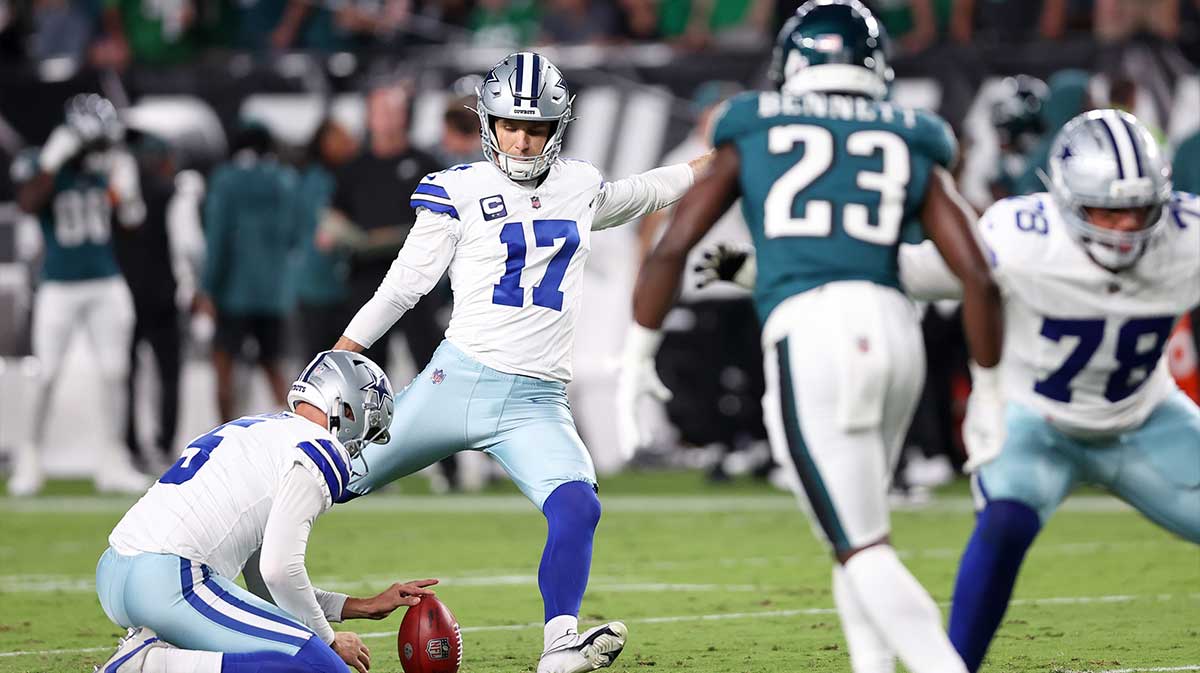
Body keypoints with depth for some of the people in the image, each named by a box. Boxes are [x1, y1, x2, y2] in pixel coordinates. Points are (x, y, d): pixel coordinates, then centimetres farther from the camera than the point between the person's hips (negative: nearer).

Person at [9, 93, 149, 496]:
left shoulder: (106, 166, 3)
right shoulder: (38, 164, -9)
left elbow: (130, 221, 9)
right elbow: (28, 205, -28)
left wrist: (126, 188, -7)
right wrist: (53, 162, -29)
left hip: (107, 285, 4)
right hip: (59, 287, -4)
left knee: (115, 373, 2)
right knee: (46, 376, -4)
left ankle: (110, 462, 10)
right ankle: (30, 461, 8)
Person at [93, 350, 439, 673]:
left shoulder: (256, 434, 28)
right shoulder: (319, 454, -2)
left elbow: (263, 583, 28)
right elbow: (280, 571, -10)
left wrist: (366, 607, 28)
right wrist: (329, 641, 6)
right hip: (169, 582, -10)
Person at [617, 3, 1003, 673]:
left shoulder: (751, 137, 17)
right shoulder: (912, 149, 20)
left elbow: (672, 249, 9)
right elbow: (980, 280, 10)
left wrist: (637, 359, 18)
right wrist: (990, 392, 19)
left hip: (809, 339, -3)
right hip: (895, 333, 3)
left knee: (864, 550, -2)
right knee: (857, 527, 23)